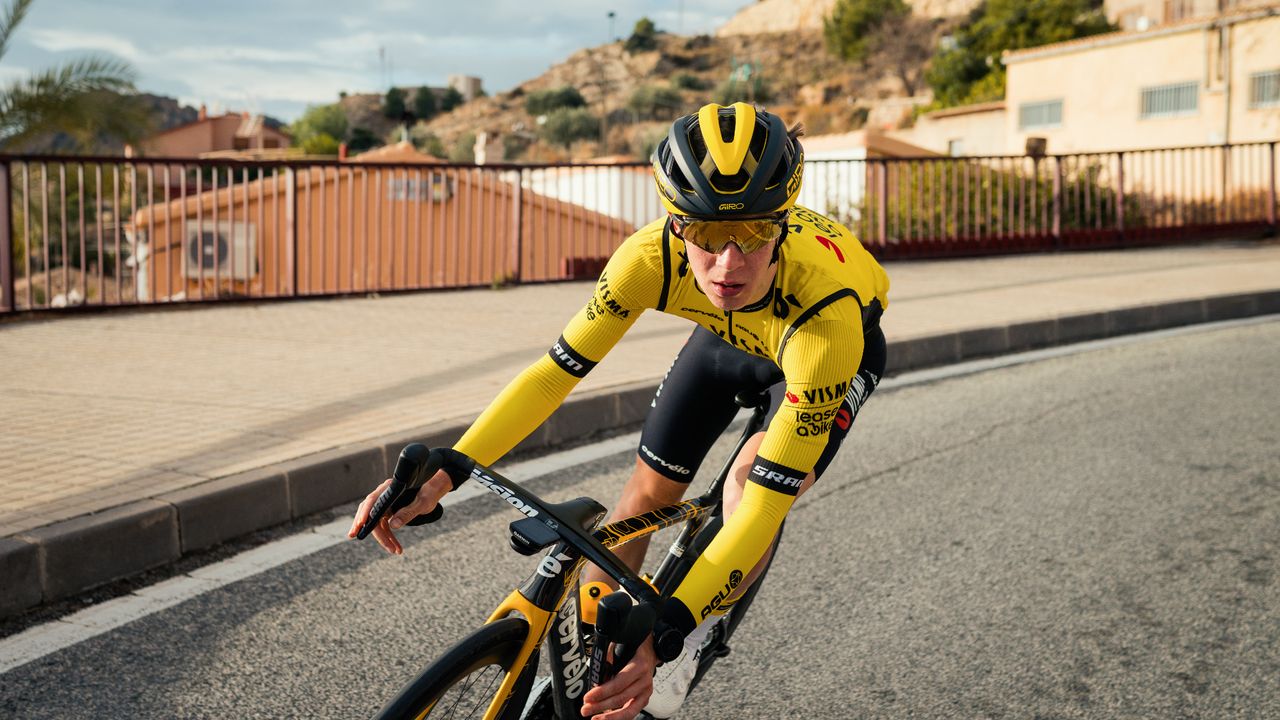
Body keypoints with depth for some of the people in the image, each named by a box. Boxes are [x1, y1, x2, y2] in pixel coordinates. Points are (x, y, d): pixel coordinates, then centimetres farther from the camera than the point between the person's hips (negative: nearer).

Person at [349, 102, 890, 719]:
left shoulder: (827, 311, -47)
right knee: (646, 493, 0)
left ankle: (684, 660, -5)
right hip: (727, 336, 4)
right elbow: (557, 371, -29)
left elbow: (766, 505, -47)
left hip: (839, 346, -3)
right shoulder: (652, 255, -38)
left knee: (751, 481, -28)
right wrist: (440, 476, -42)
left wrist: (663, 633, -55)